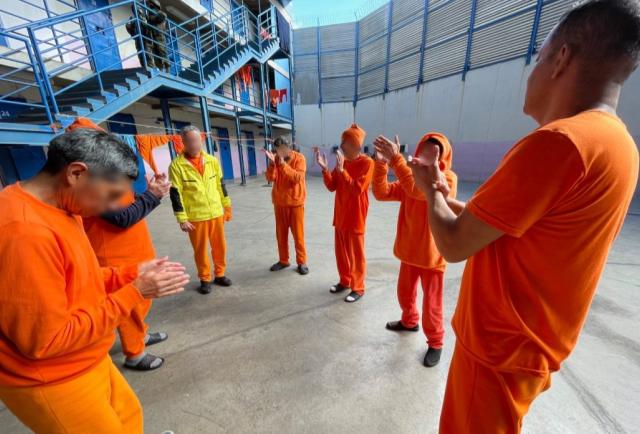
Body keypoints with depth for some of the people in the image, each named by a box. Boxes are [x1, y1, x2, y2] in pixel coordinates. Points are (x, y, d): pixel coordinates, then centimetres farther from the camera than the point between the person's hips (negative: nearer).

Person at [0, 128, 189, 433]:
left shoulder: (63, 209, -1)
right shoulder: (25, 231, -31)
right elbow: (45, 340, -27)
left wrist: (131, 273, -6)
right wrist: (133, 292, -23)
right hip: (54, 384, -8)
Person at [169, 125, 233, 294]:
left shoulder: (212, 160, 4)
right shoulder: (177, 165, -7)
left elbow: (221, 184, 10)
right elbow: (175, 194, -8)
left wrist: (227, 206, 11)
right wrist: (182, 219, -10)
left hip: (216, 213, 3)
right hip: (195, 217, -3)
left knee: (220, 246, 11)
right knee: (200, 250, 9)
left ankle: (220, 274, 30)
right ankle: (205, 279, 27)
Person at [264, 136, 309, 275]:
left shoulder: (299, 158, -8)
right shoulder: (275, 159, 3)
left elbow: (297, 178, -21)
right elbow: (270, 178, -8)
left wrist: (283, 164, -26)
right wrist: (272, 163, -22)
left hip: (295, 202, -4)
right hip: (279, 202, 4)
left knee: (298, 233, 3)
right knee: (281, 233, 11)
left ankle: (301, 262, 16)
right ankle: (283, 260, 26)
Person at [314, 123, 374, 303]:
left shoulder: (367, 163, -12)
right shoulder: (342, 162, 9)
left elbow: (357, 189, -21)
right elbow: (332, 186, 4)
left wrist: (342, 170, -24)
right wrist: (324, 168, -9)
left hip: (355, 218, -7)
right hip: (340, 215, 7)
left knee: (356, 254, 5)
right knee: (341, 251, 16)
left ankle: (358, 288, 22)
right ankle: (345, 281, 35)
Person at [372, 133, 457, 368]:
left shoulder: (448, 179, -15)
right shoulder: (411, 178, 3)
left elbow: (420, 190, -35)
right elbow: (382, 192, -9)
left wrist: (396, 159, -38)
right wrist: (381, 163, -22)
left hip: (432, 254, -5)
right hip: (409, 250, 6)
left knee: (431, 303, 9)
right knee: (405, 293, 22)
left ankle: (435, 343, 33)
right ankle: (410, 322, 50)